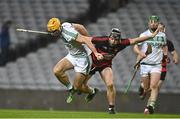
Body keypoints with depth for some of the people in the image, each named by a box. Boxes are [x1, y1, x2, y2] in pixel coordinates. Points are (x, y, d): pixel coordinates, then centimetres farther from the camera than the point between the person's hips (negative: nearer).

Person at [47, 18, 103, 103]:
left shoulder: (68, 34, -32)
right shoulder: (65, 25, -5)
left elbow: (85, 40, -39)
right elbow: (80, 27, 6)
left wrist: (95, 53, -50)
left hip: (82, 58, -8)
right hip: (72, 56, 8)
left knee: (77, 87, -2)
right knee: (57, 71, -12)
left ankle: (92, 91, 31)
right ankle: (70, 89, 10)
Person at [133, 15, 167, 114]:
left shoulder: (162, 35, 8)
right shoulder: (144, 35, -1)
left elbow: (164, 46, 26)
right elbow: (135, 47, -3)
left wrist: (166, 55, 8)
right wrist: (140, 53, -24)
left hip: (156, 65, 1)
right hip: (145, 64, -1)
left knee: (154, 86, -19)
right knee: (146, 88, 6)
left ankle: (151, 105, -24)